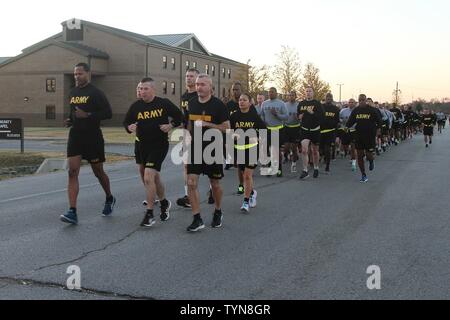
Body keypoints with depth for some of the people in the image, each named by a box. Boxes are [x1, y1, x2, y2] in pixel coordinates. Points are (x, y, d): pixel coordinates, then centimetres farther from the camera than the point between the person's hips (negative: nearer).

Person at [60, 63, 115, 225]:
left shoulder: (95, 93, -8)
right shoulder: (73, 93, 12)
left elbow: (108, 113, -14)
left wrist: (88, 115, -23)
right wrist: (70, 121, 6)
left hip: (93, 138, -5)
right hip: (75, 137, 5)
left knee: (98, 172, 10)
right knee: (72, 172, -9)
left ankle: (109, 199, 37)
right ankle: (72, 212, -13)